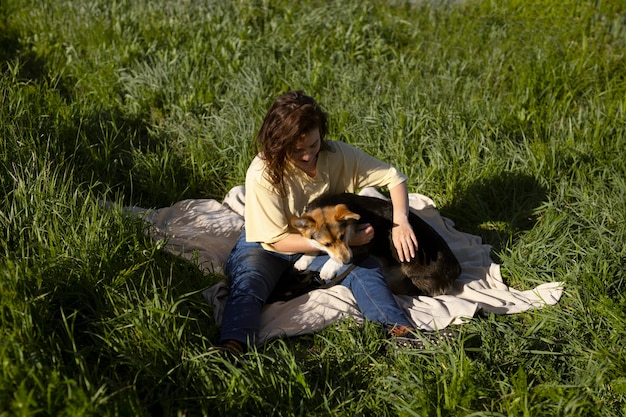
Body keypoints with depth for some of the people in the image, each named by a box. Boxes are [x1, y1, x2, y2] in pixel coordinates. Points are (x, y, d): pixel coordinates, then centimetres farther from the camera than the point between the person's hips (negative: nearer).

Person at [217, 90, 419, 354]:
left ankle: (399, 329, -34)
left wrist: (400, 221, -29)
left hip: (322, 243, 3)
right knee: (248, 284, -32)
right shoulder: (263, 174, -27)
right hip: (266, 246, -3)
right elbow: (278, 240, -24)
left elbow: (393, 177, -11)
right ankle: (232, 346, -51)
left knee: (364, 266, -22)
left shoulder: (338, 155, -17)